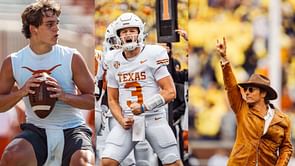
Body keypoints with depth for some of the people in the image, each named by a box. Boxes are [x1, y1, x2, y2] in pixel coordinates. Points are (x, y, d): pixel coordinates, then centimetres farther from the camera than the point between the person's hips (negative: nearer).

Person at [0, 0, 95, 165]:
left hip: (72, 129, -1)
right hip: (36, 130, 1)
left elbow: (93, 99, 0)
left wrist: (64, 96, -18)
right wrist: (21, 92, -12)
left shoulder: (72, 58, -1)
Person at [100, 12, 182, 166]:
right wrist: (121, 120, -4)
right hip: (128, 121, 3)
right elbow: (112, 99, 15)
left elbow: (170, 92, -8)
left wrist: (144, 107, -19)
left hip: (154, 118, -3)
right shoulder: (115, 62, 7)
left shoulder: (153, 55, -5)